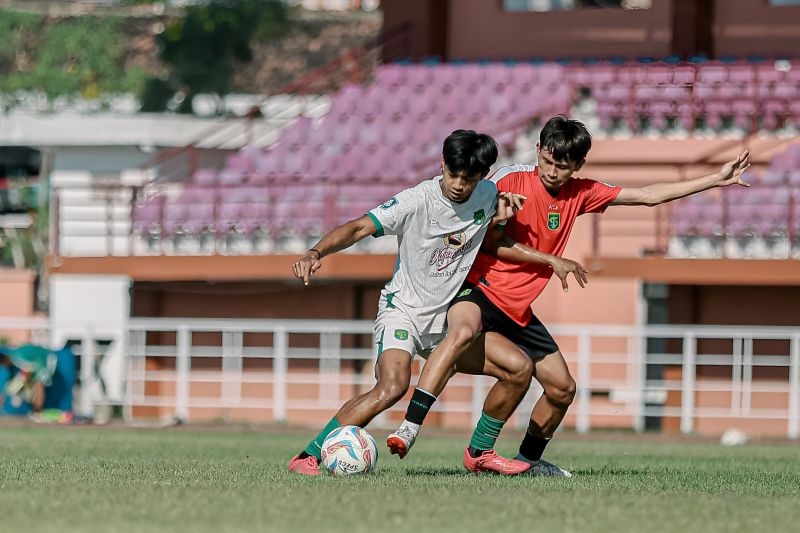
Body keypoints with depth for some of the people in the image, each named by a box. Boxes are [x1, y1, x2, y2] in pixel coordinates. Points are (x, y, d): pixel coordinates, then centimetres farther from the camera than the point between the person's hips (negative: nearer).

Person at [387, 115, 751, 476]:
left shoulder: (579, 193, 7)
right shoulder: (510, 180, -9)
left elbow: (647, 196, 13)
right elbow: (486, 240, -12)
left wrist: (716, 180, 12)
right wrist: (551, 261, -11)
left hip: (517, 309, 7)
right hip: (480, 287, -7)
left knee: (562, 388, 10)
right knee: (462, 332, -39)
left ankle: (529, 460, 32)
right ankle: (408, 430, -46)